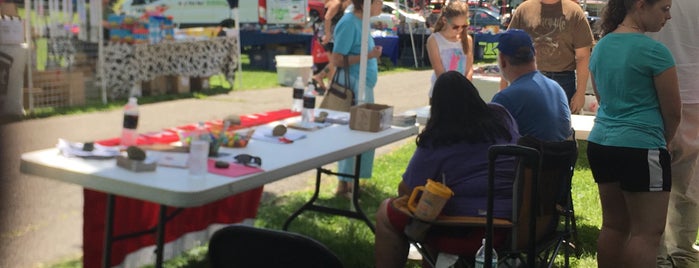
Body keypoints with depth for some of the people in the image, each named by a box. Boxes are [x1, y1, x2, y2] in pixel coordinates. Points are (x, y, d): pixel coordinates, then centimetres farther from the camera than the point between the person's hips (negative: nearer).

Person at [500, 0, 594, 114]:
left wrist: (580, 93, -4)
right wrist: (503, 86, 4)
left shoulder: (574, 12, 1)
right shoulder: (523, 9, 4)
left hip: (563, 80, -1)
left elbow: (582, 56, 0)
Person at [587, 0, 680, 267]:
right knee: (646, 232, 0)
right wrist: (663, 142, 13)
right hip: (640, 149, -8)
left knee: (614, 224, 15)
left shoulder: (601, 47, 9)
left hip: (600, 144, 8)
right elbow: (672, 111, -5)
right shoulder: (654, 51, -14)